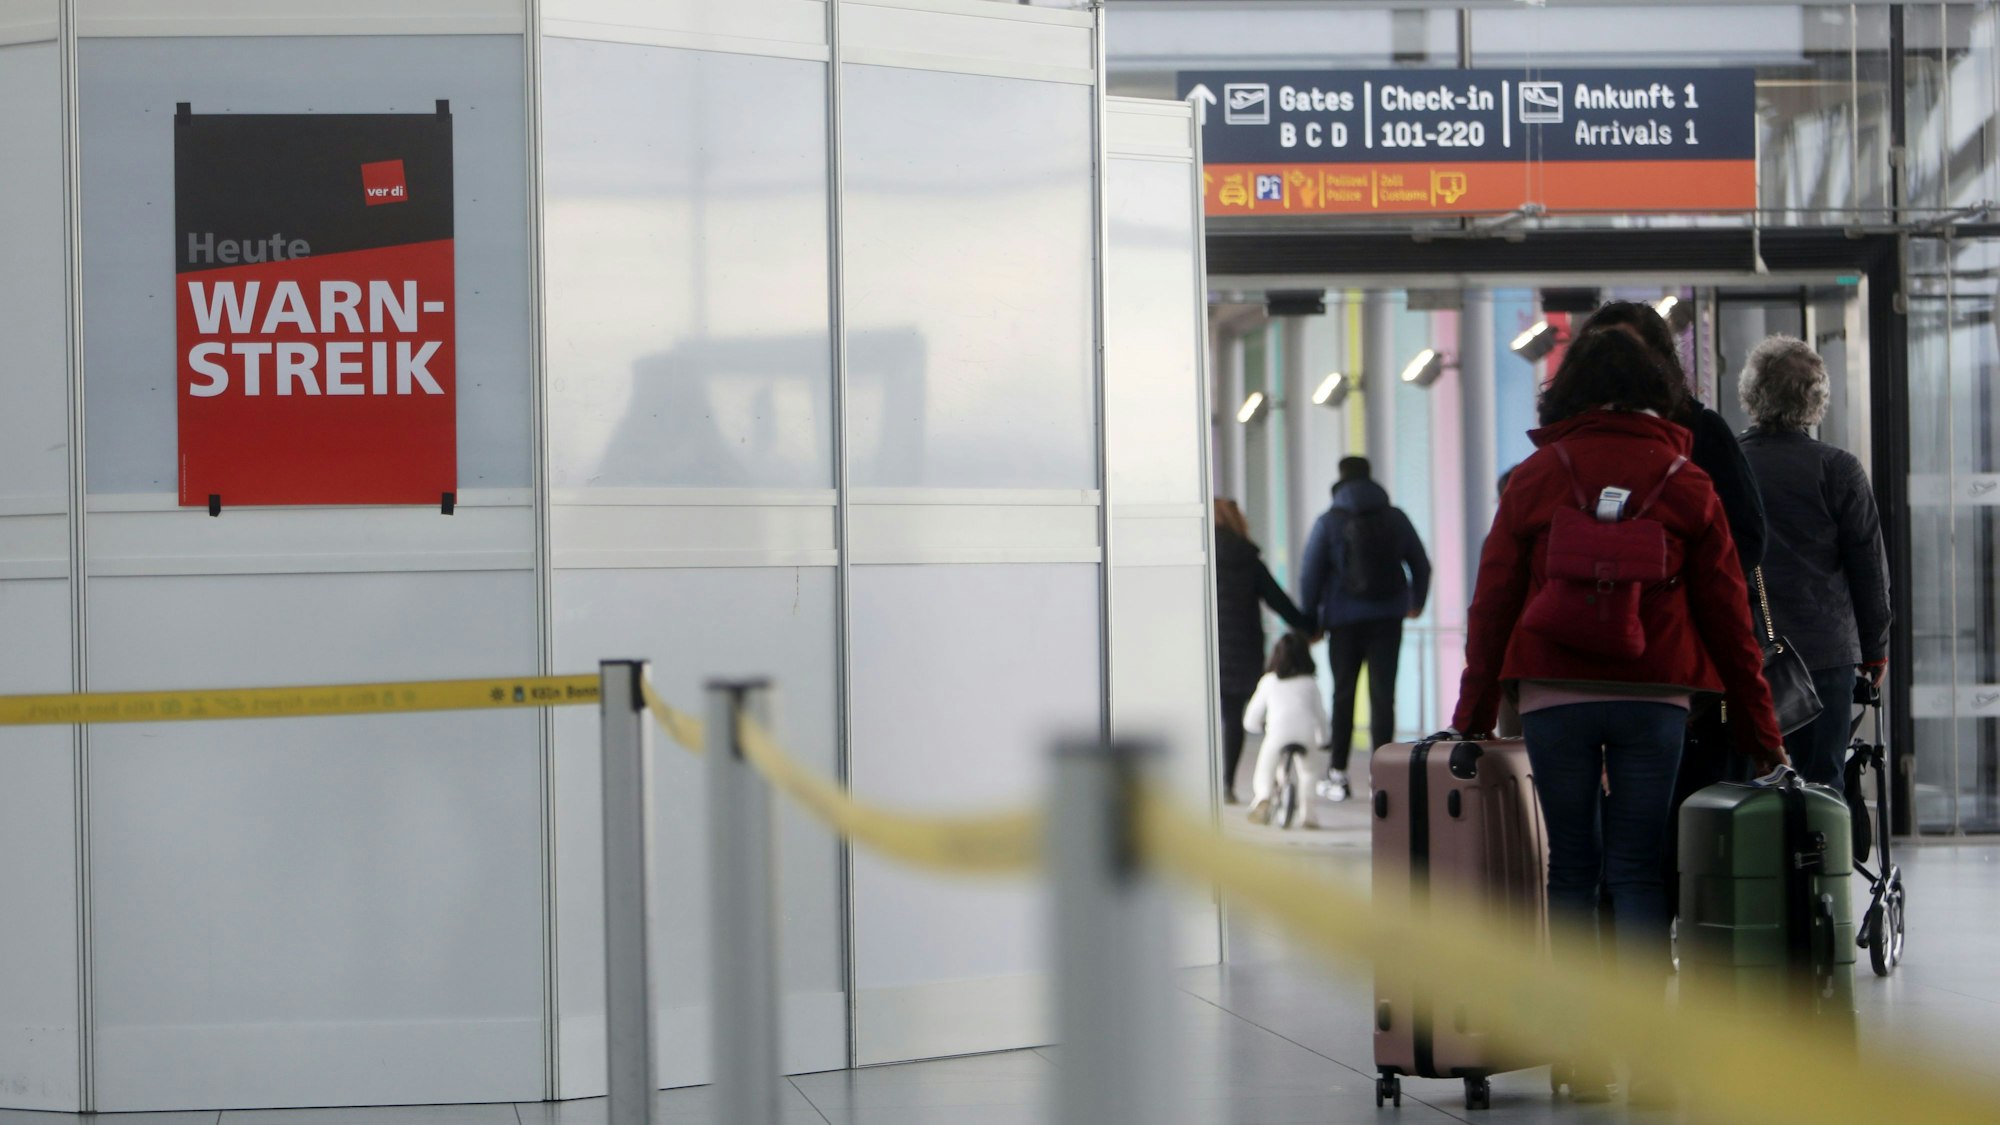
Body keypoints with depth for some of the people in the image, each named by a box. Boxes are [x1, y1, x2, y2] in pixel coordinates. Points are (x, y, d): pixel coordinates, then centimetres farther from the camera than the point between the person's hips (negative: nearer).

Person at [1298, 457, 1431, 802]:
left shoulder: (1330, 522, -4)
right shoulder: (1395, 518, 4)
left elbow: (1310, 573, -5)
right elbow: (1421, 565, 12)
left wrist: (1310, 617, 6)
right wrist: (1415, 603, 28)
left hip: (1344, 619, -1)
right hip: (1388, 618, 1)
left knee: (1343, 695, 8)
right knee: (1383, 694, 0)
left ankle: (1338, 773, 8)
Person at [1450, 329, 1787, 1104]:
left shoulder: (1537, 477, 4)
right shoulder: (1685, 482, 6)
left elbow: (1493, 602, 5)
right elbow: (1726, 612, 6)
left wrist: (1472, 718, 13)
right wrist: (1761, 733, 10)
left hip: (1554, 696, 0)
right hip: (1655, 694, 0)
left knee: (1571, 867, 6)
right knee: (1637, 868, 3)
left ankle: (1586, 1054, 5)